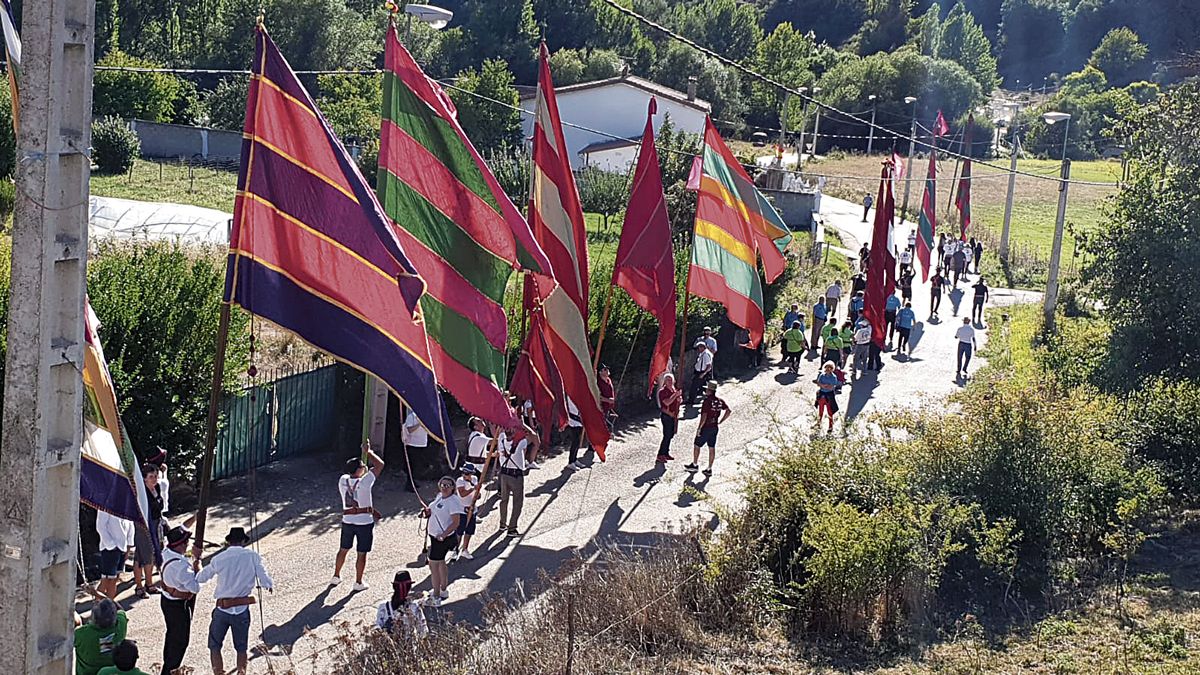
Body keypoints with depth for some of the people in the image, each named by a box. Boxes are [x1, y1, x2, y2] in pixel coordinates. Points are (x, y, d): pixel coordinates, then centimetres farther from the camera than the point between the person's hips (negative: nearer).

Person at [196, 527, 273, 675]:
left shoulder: (219, 559, -6)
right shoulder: (252, 557, -7)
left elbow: (201, 578, 7)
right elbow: (265, 582, -7)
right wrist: (270, 585, 16)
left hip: (222, 610, -1)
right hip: (242, 610, 1)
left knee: (214, 646, 15)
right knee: (242, 648, 18)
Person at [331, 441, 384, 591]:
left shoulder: (343, 480, -5)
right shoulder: (364, 482, -21)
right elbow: (380, 464, -14)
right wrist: (368, 451, -4)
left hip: (347, 521, 5)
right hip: (364, 522, -5)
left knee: (343, 550, 20)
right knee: (361, 553, 8)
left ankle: (336, 577, 33)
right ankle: (358, 583, 16)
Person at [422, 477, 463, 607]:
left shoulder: (453, 502, -22)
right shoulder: (439, 496, 6)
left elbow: (456, 522, -25)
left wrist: (443, 534, -36)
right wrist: (428, 511, 2)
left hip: (443, 538, -10)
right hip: (435, 535, 10)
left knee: (433, 564, -7)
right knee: (440, 562, 22)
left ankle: (436, 598, -1)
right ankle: (443, 591, 39)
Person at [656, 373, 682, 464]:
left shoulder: (674, 390, 11)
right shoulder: (663, 391, -14)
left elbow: (680, 400, 19)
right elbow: (667, 402, -27)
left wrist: (679, 398, -5)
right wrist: (675, 395, -27)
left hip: (674, 415, 8)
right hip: (666, 416, -8)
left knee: (670, 435, 13)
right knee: (667, 436, -10)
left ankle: (666, 453, 24)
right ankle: (660, 456, -7)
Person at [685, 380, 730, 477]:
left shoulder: (707, 401, -19)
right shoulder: (719, 401, 3)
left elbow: (704, 416, -23)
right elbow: (728, 411, 7)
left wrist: (699, 428, -16)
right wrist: (720, 422, 10)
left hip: (706, 427, -7)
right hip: (715, 428, 7)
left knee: (696, 445, 11)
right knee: (712, 448, 10)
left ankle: (695, 465, 22)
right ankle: (709, 469, 14)